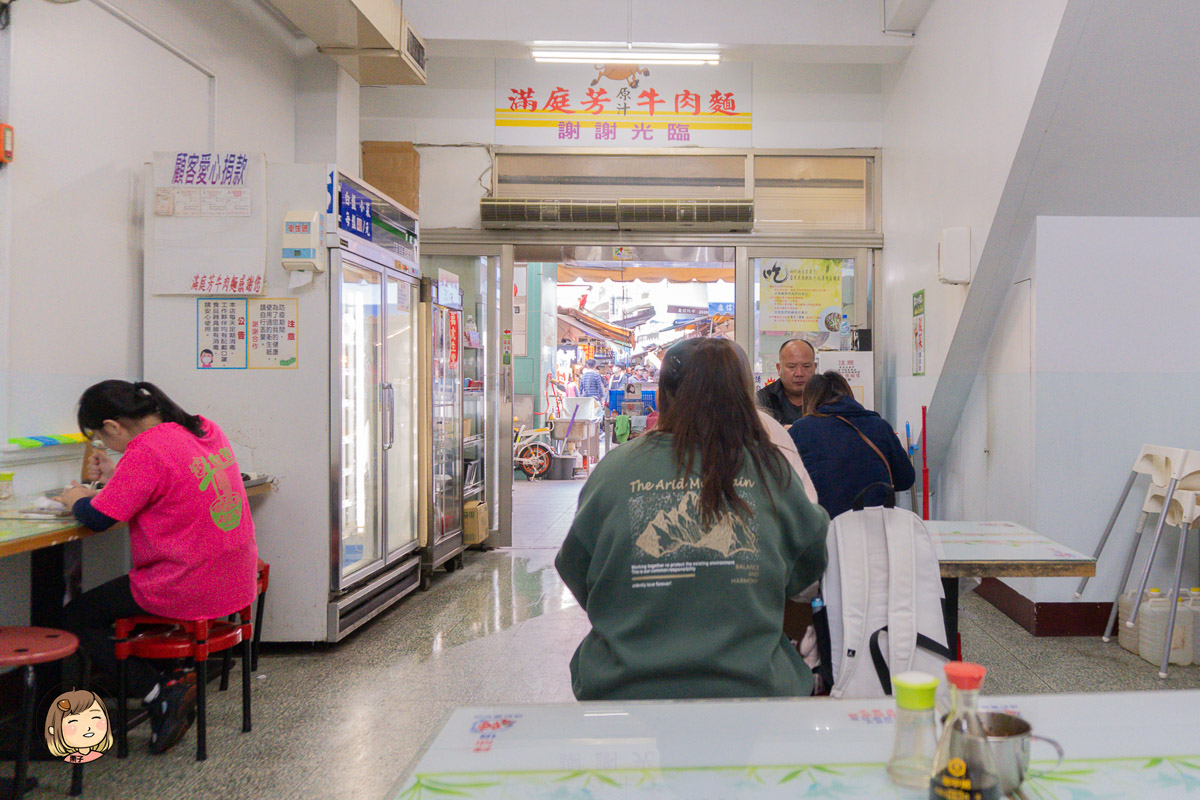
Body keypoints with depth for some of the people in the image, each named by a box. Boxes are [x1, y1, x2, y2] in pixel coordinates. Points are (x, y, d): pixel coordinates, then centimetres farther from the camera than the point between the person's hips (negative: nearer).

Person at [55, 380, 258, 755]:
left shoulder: (146, 450, -18)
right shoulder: (206, 430, 7)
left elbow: (98, 519, -12)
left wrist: (77, 499, 9)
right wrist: (115, 478, 21)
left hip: (187, 592, -9)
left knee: (75, 618, 11)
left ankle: (163, 692, -1)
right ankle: (174, 674, 19)